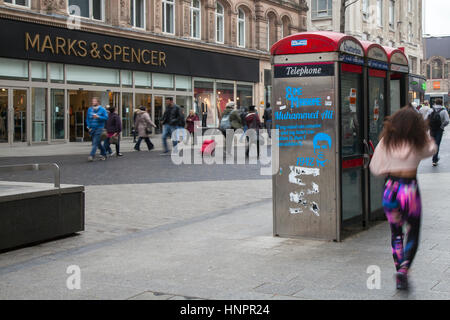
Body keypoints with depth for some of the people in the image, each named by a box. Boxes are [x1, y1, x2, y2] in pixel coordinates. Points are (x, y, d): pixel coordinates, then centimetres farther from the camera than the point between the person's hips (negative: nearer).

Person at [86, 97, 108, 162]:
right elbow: (87, 119, 15)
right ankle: (103, 154, 29)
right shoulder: (89, 109, 9)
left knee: (95, 143, -14)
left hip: (99, 128, -5)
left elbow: (106, 118, -7)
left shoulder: (102, 109, -3)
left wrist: (98, 117, -19)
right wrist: (88, 127, 5)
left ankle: (91, 156, -19)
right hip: (92, 129, 5)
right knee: (98, 143, 13)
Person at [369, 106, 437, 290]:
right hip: (410, 190, -2)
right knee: (413, 233, 10)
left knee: (396, 233, 15)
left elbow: (375, 168, 1)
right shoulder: (418, 144, -5)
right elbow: (432, 149, 17)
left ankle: (400, 273, 16)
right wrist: (424, 132, 22)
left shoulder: (385, 143, -3)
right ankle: (403, 269, -7)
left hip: (391, 189, 2)